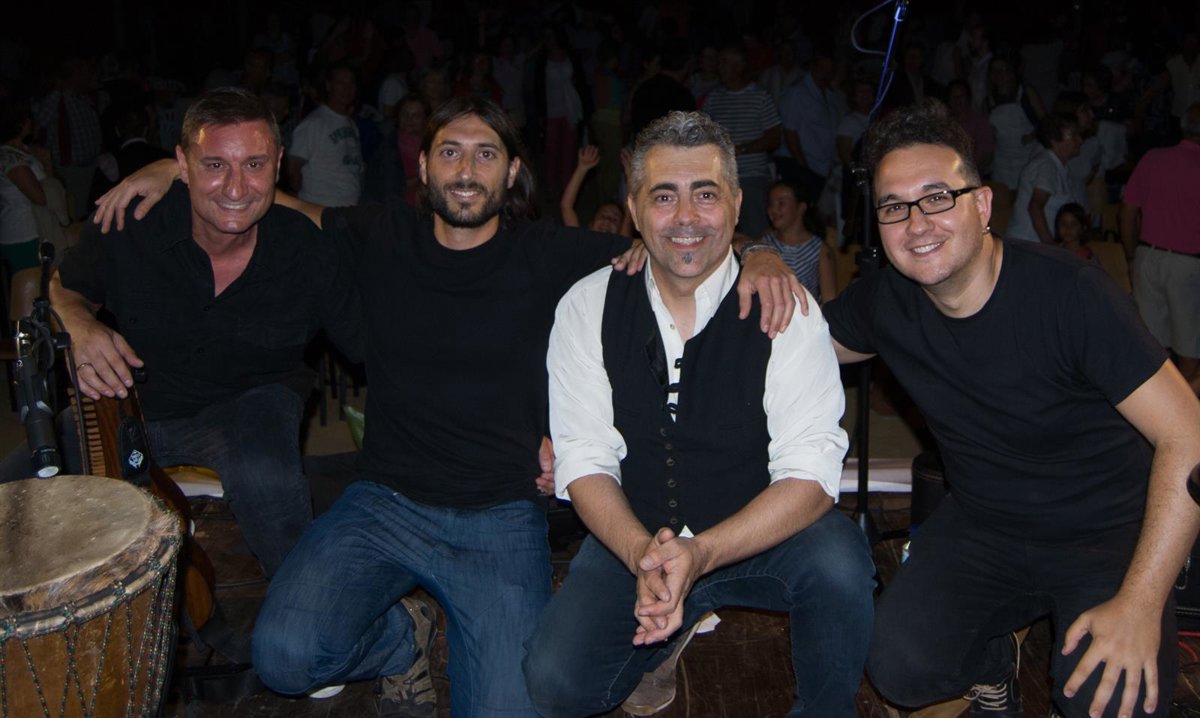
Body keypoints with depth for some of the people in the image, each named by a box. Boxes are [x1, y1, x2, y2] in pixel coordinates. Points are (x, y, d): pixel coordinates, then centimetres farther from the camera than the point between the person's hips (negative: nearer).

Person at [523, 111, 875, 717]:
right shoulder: (587, 308, -5)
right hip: (634, 536, 2)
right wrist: (643, 554, -27)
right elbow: (584, 462, -7)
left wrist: (701, 554, -33)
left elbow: (810, 476, -18)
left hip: (760, 538, -1)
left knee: (837, 559, -33)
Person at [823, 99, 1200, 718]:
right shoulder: (887, 302, -7)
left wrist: (1140, 604, -27)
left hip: (1110, 533, -3)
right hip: (982, 527, 4)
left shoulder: (1068, 291, -21)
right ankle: (990, 662, 14)